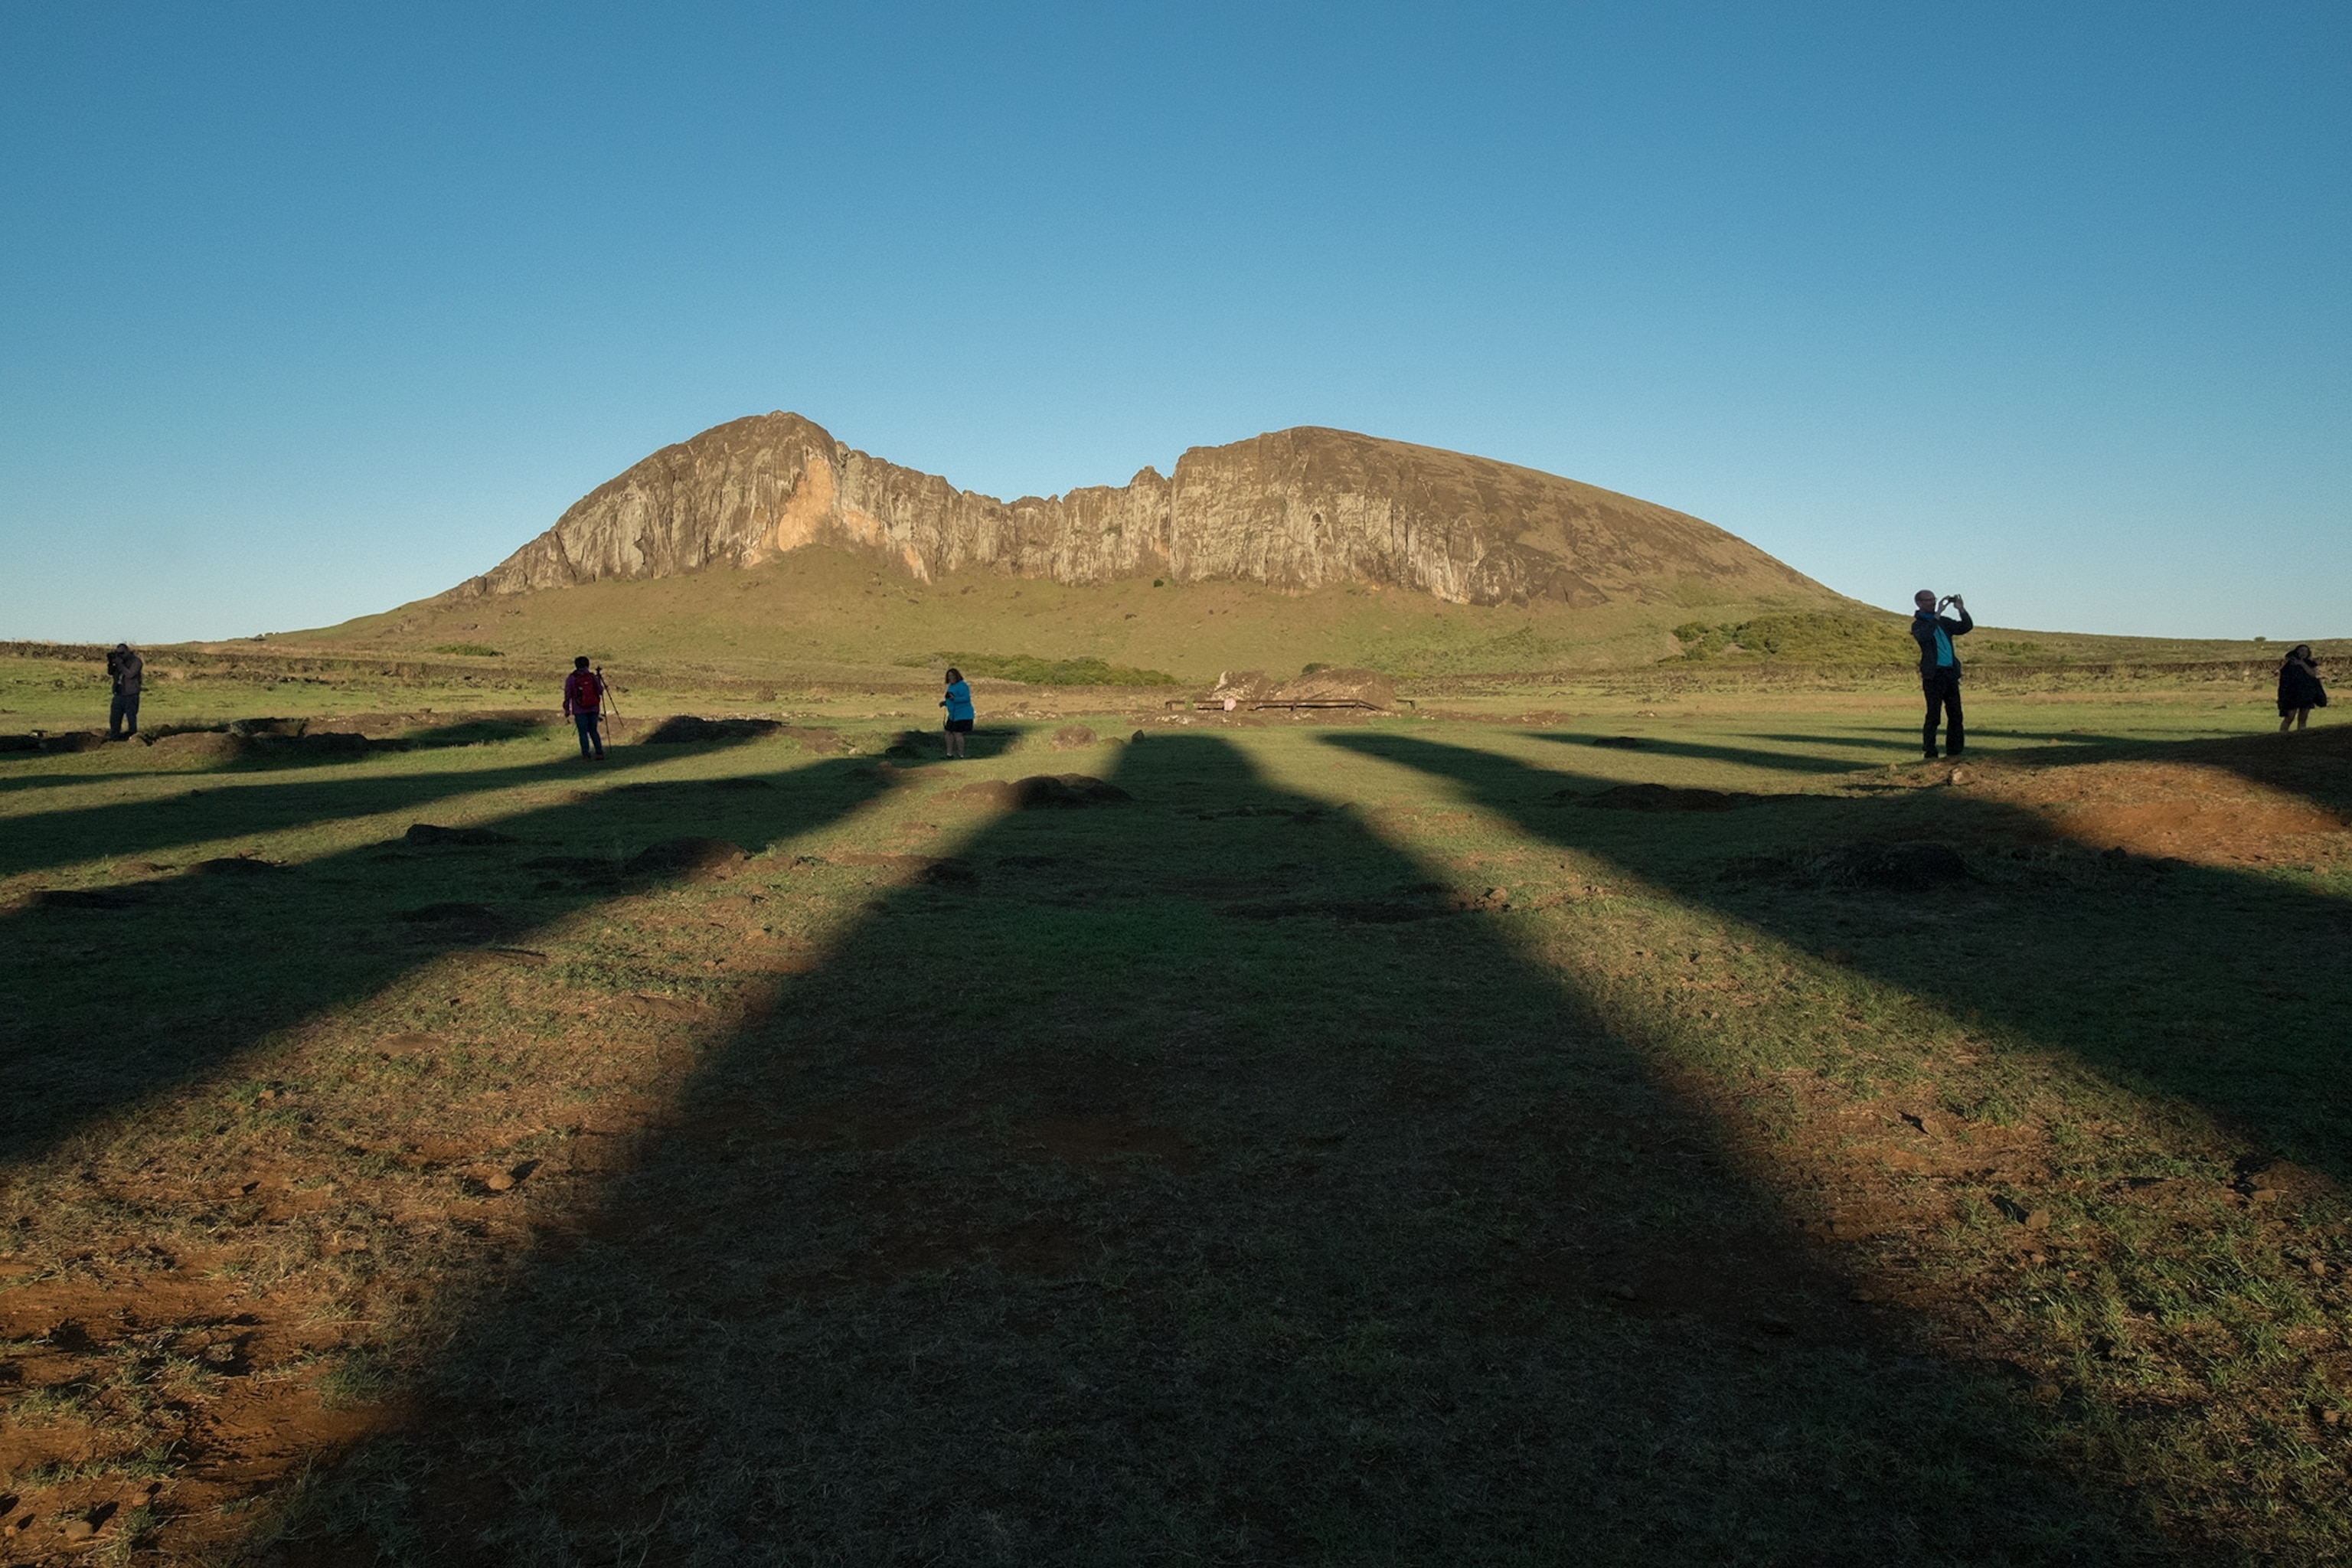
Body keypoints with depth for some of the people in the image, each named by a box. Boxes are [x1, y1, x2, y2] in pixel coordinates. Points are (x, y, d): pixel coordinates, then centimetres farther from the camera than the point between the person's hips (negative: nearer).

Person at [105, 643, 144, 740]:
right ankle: (114, 737, 14)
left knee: (131, 717, -4)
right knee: (114, 717, 8)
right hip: (119, 694, 7)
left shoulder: (136, 661, -7)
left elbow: (130, 674, -19)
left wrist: (120, 664, -20)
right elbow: (110, 673, 13)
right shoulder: (119, 660, 14)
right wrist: (110, 663, -4)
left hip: (130, 695, -7)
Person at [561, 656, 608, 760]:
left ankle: (586, 755, -1)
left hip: (579, 710, -3)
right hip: (594, 709, 3)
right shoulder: (593, 677, 0)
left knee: (583, 733, 2)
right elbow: (600, 691, 6)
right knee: (593, 731, 13)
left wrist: (567, 709, 3)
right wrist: (599, 680, 23)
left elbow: (568, 695, -5)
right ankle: (599, 753, 7)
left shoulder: (571, 679, -6)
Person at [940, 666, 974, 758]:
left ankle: (961, 755, -7)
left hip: (963, 715, -10)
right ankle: (950, 754, 18)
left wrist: (954, 699, -35)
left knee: (957, 734, -14)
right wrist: (945, 702, 9)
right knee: (949, 733, 11)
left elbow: (966, 698, -26)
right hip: (953, 715, 10)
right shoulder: (951, 686, 14)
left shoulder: (962, 686, -15)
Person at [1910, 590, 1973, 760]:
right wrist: (1937, 614, -20)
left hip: (1951, 673, 6)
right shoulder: (1918, 624, 1)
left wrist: (1961, 610, 1)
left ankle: (1954, 752, 12)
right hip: (1934, 675, -6)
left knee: (1955, 715, 6)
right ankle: (1930, 754, -4)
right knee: (1933, 716, -8)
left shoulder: (1944, 622, 18)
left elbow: (1967, 627, 15)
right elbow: (1923, 636, -21)